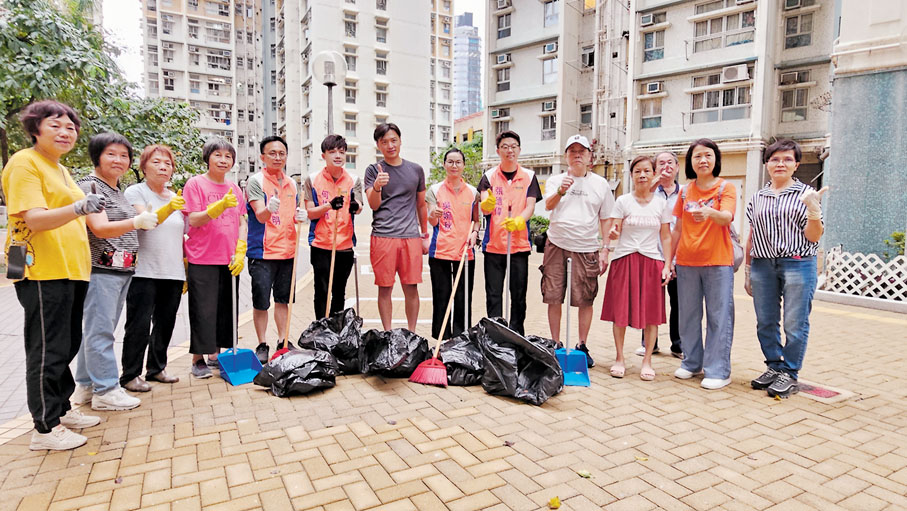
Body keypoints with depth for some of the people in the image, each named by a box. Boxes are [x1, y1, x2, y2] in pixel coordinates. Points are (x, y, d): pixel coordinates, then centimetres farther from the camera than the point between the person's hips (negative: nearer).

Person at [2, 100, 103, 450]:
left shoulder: (60, 169, 19)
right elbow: (34, 218, -21)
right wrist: (78, 208, -36)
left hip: (70, 270, 9)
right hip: (42, 272, -9)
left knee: (67, 345, 16)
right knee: (48, 350, -3)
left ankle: (61, 408, 29)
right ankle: (45, 428, 6)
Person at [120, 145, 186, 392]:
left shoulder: (176, 197, 15)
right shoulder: (135, 192, -2)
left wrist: (186, 270, 16)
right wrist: (169, 207, -40)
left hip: (173, 273, 6)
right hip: (143, 272, -5)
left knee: (165, 323, 12)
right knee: (139, 326, -3)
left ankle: (156, 368, 26)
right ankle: (130, 375, 9)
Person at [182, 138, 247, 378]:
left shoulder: (235, 188, 12)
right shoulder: (195, 184, -2)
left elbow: (242, 223, 11)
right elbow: (193, 220, -10)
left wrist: (240, 254, 0)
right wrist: (220, 206, -23)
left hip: (230, 260, 5)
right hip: (202, 259, -5)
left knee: (227, 309, 9)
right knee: (203, 310, 0)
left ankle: (215, 354, 23)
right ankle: (198, 359, 12)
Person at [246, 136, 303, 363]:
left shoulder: (292, 183, 12)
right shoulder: (256, 181, -5)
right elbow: (260, 216, -15)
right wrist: (269, 208, -38)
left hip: (287, 250, 5)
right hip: (262, 251, -5)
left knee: (282, 299, 13)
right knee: (261, 302, 1)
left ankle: (283, 342, 23)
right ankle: (262, 346, 14)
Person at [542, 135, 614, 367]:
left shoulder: (600, 184, 8)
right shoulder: (555, 180, 6)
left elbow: (605, 219, 11)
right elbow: (548, 205, -13)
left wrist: (604, 249, 5)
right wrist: (561, 191, -33)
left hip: (587, 248, 0)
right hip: (557, 245, 0)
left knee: (585, 300, 3)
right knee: (553, 298, 3)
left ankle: (582, 346, 18)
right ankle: (556, 344, 17)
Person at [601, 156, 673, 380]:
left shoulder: (661, 203, 7)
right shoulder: (623, 201, 3)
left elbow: (666, 237, 8)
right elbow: (614, 231, -4)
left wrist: (667, 265, 1)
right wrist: (613, 234, -27)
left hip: (652, 261, 1)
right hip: (624, 260, -1)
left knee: (651, 313, 1)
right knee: (620, 311, 0)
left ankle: (647, 361, 14)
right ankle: (619, 359, 15)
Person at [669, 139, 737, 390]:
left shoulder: (726, 188, -1)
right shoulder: (685, 191, 10)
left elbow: (727, 217, -19)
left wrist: (709, 212, -41)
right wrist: (669, 260, 11)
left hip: (717, 261, -4)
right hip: (686, 262, 4)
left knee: (719, 316, -2)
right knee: (688, 315, 9)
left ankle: (718, 371, 6)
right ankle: (692, 363, 23)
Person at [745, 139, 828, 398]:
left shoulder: (806, 194, 3)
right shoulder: (757, 198, 12)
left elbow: (813, 237, -2)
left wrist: (813, 210, -18)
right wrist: (748, 271, 14)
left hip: (798, 265, -3)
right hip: (762, 266, 4)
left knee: (795, 324, 0)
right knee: (766, 323, 8)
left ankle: (790, 374, 12)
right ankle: (774, 367, 23)